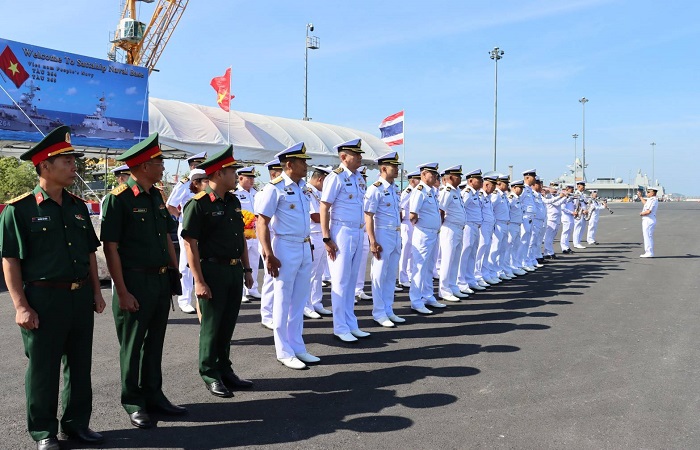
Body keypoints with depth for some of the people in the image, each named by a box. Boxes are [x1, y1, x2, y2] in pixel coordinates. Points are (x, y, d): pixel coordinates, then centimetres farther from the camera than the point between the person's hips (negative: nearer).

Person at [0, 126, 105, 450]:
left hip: (81, 297, 6)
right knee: (43, 368, 6)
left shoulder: (78, 206, 10)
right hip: (43, 299, -6)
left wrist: (96, 292, 12)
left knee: (80, 365, 14)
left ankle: (77, 423, 29)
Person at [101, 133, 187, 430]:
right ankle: (133, 403, 21)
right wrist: (122, 292, -17)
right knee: (133, 345, 7)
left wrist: (176, 272, 12)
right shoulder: (119, 199, -14)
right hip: (135, 282, -7)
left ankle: (154, 395, 29)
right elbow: (110, 248, -15)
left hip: (161, 280, 7)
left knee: (155, 341, 16)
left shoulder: (156, 196, 10)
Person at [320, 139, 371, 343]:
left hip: (358, 233, 7)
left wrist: (363, 233, 13)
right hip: (342, 233, -7)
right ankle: (340, 328, 9)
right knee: (341, 281, 0)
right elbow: (324, 208, -12)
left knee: (352, 281, 13)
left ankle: (351, 324, 21)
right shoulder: (336, 178, -11)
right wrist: (327, 239, -16)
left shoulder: (358, 177, 12)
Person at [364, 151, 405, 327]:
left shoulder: (394, 188, 13)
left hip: (396, 235, 8)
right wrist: (373, 242, -19)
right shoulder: (375, 189, -12)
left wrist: (399, 236, 17)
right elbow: (368, 216, -15)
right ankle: (379, 313, 11)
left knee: (391, 275, 13)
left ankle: (388, 310, 22)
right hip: (383, 235, -8)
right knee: (379, 275, 1)